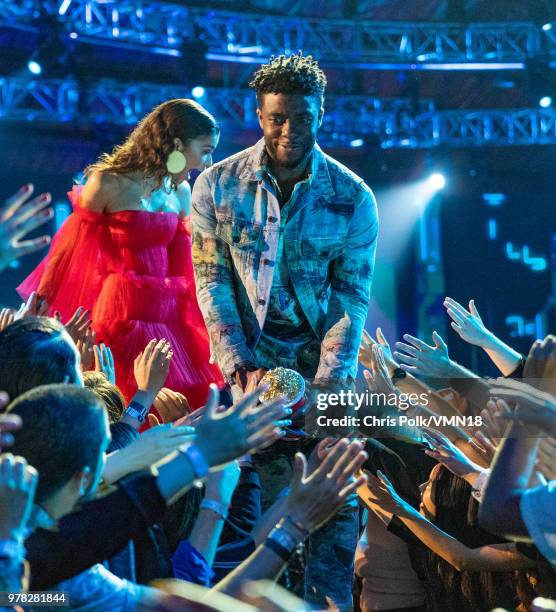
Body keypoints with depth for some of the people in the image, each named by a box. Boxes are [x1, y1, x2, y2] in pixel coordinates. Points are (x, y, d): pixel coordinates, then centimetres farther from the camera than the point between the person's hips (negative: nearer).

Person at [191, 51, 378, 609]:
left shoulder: (353, 198, -5)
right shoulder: (217, 186, -4)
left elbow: (351, 300, -4)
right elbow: (213, 285, -2)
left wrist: (327, 384, -15)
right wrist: (238, 367, -12)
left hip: (325, 361, 1)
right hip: (251, 360, 0)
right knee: (266, 491, -9)